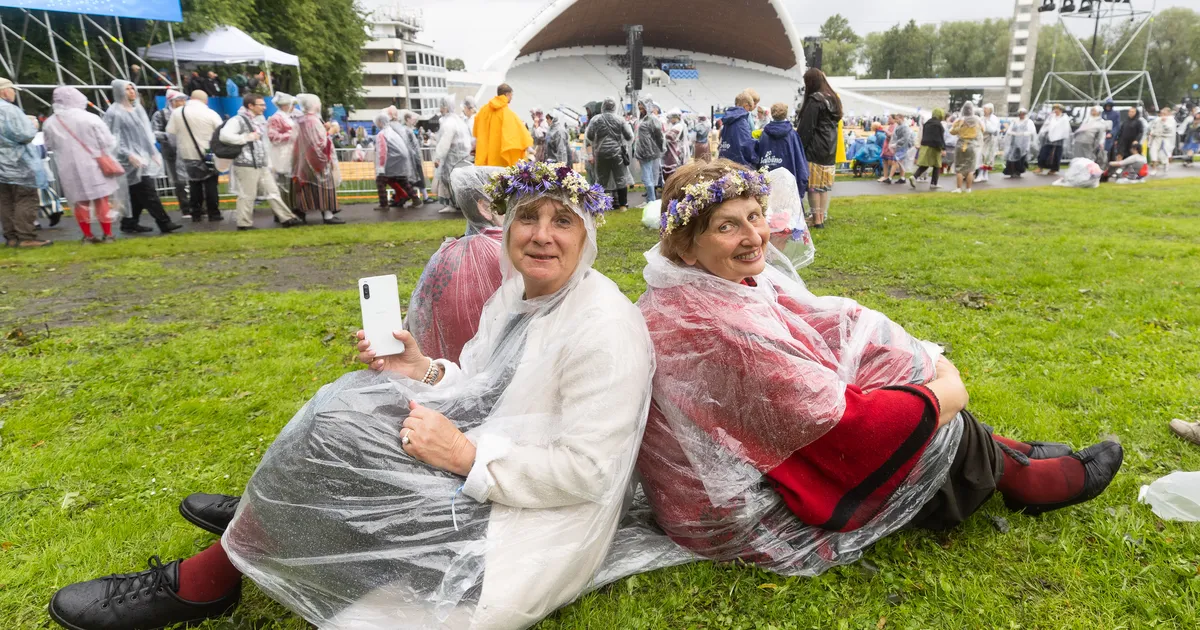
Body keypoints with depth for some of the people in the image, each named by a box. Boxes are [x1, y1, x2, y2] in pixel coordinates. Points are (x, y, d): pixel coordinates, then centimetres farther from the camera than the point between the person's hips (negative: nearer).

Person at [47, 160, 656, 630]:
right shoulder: (517, 291, 5)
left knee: (331, 443, -15)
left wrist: (466, 455, -25)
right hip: (478, 468, 8)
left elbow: (587, 471, -24)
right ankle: (262, 512, 18)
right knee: (353, 403, -1)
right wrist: (424, 370, -6)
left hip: (532, 521, -8)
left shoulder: (605, 327, -22)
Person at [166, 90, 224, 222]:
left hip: (188, 155, 3)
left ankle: (196, 214, 14)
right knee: (211, 184, 3)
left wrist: (180, 145, 18)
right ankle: (213, 213, 4)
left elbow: (170, 133, 2)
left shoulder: (177, 113, 0)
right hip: (208, 154, -3)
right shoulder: (210, 113, -9)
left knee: (195, 184, 12)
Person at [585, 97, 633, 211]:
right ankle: (623, 205, 9)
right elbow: (630, 137, 0)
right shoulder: (620, 120, -2)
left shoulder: (595, 119, -2)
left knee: (601, 180, 10)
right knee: (621, 178, 7)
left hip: (601, 153, 1)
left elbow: (589, 136, 0)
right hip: (617, 152, -1)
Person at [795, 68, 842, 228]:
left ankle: (817, 219, -3)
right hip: (830, 149, 8)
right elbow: (836, 122, 17)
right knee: (825, 184, 9)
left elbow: (805, 128, -15)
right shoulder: (834, 99, 14)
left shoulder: (814, 100, -12)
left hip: (815, 149, -8)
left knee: (813, 184, -4)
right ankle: (822, 218, 12)